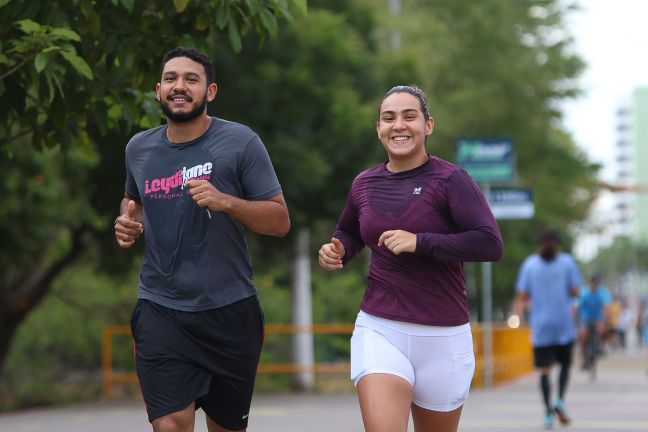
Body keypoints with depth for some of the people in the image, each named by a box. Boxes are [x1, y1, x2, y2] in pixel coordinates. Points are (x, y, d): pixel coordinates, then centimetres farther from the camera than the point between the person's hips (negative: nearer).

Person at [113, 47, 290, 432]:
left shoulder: (240, 143, -6)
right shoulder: (139, 148, 6)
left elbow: (279, 221, -6)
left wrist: (224, 201, -22)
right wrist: (128, 221, 5)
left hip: (229, 311, -1)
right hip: (160, 310, 2)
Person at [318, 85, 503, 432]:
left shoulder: (448, 179, -7)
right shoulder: (364, 184, 7)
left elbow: (491, 243, -16)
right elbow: (348, 232, 27)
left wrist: (419, 242, -21)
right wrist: (337, 251, 4)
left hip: (442, 337, -2)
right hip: (379, 329, 2)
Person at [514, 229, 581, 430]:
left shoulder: (529, 264, 2)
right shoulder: (567, 261, 0)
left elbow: (522, 296, 0)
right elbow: (574, 291, -3)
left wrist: (520, 307, 21)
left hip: (541, 326, 0)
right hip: (564, 324, 0)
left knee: (544, 369, 2)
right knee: (565, 364, 15)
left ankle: (548, 412, -7)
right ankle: (560, 400, -7)